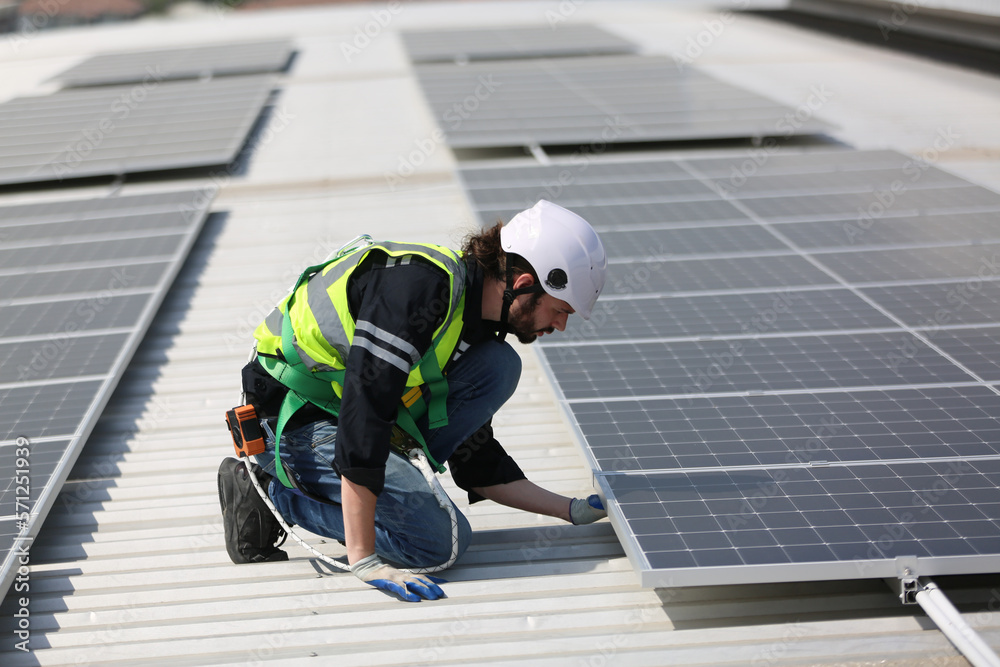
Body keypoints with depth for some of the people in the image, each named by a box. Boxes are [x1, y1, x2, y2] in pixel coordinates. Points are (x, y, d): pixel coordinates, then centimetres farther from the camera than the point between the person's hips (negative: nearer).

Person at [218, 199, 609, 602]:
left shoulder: (474, 324, 5)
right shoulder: (419, 284, -26)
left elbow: (478, 465, 13)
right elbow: (363, 410, -33)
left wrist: (571, 510, 7)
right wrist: (364, 561, -35)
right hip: (296, 423, -9)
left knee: (499, 366, -4)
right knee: (438, 540, -19)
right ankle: (269, 492, -5)